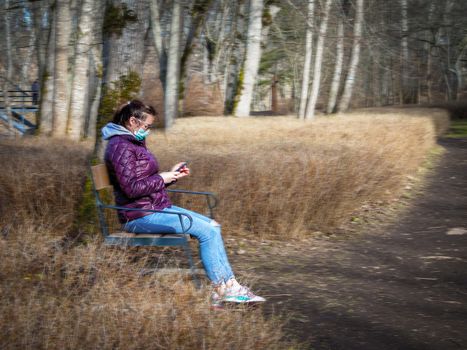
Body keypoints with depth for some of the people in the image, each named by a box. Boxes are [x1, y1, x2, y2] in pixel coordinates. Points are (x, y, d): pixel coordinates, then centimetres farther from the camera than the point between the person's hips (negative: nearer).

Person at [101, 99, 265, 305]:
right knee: (207, 231, -15)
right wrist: (162, 178, -11)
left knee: (213, 226, 3)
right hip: (141, 216, -11)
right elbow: (132, 188, -22)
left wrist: (171, 175, 7)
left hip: (158, 208, 11)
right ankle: (220, 291, -6)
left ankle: (230, 287, -1)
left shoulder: (134, 143, 18)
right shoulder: (121, 147, -14)